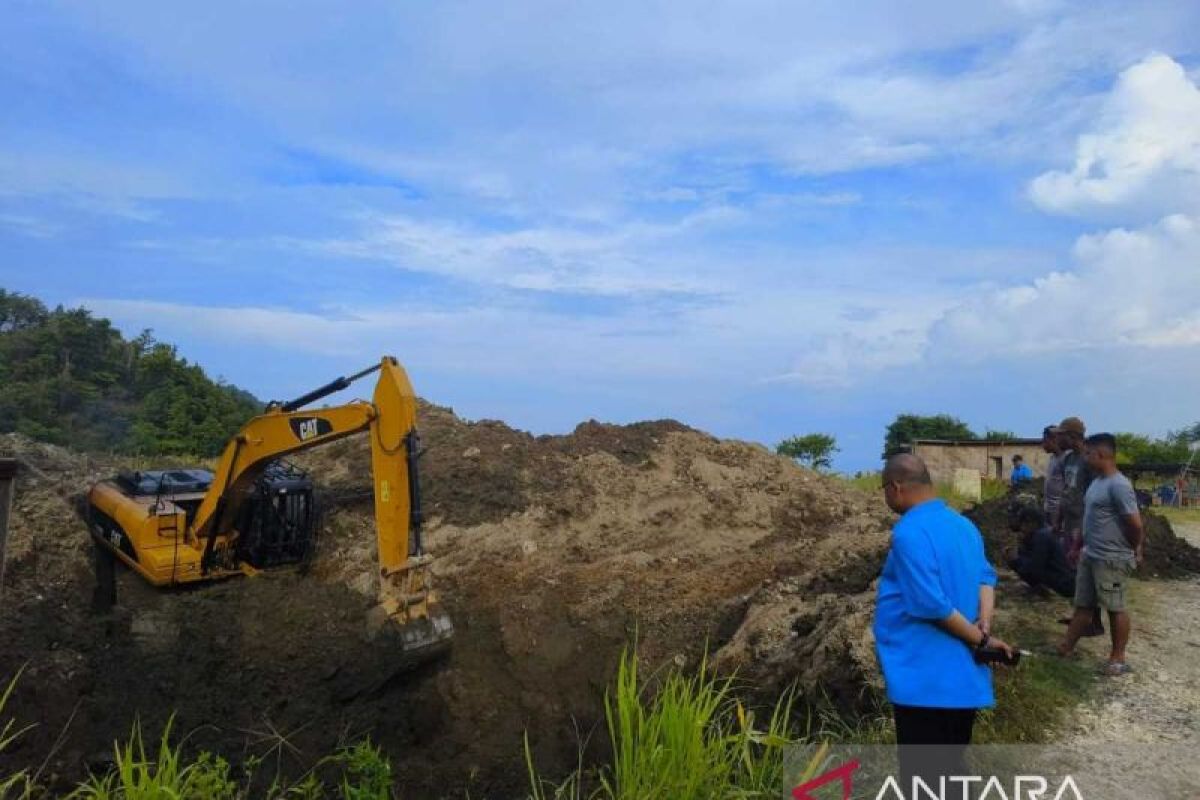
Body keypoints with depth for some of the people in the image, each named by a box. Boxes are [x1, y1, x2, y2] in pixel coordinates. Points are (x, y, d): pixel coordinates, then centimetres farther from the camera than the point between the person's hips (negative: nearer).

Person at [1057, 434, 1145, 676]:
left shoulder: (1118, 485, -21)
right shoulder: (1097, 481, 9)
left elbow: (1135, 524, -20)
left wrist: (1133, 551, -4)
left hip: (1112, 560, -9)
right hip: (1090, 556, 9)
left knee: (1116, 608, 4)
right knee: (1082, 604, 15)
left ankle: (1118, 659, 17)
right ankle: (1066, 648, 23)